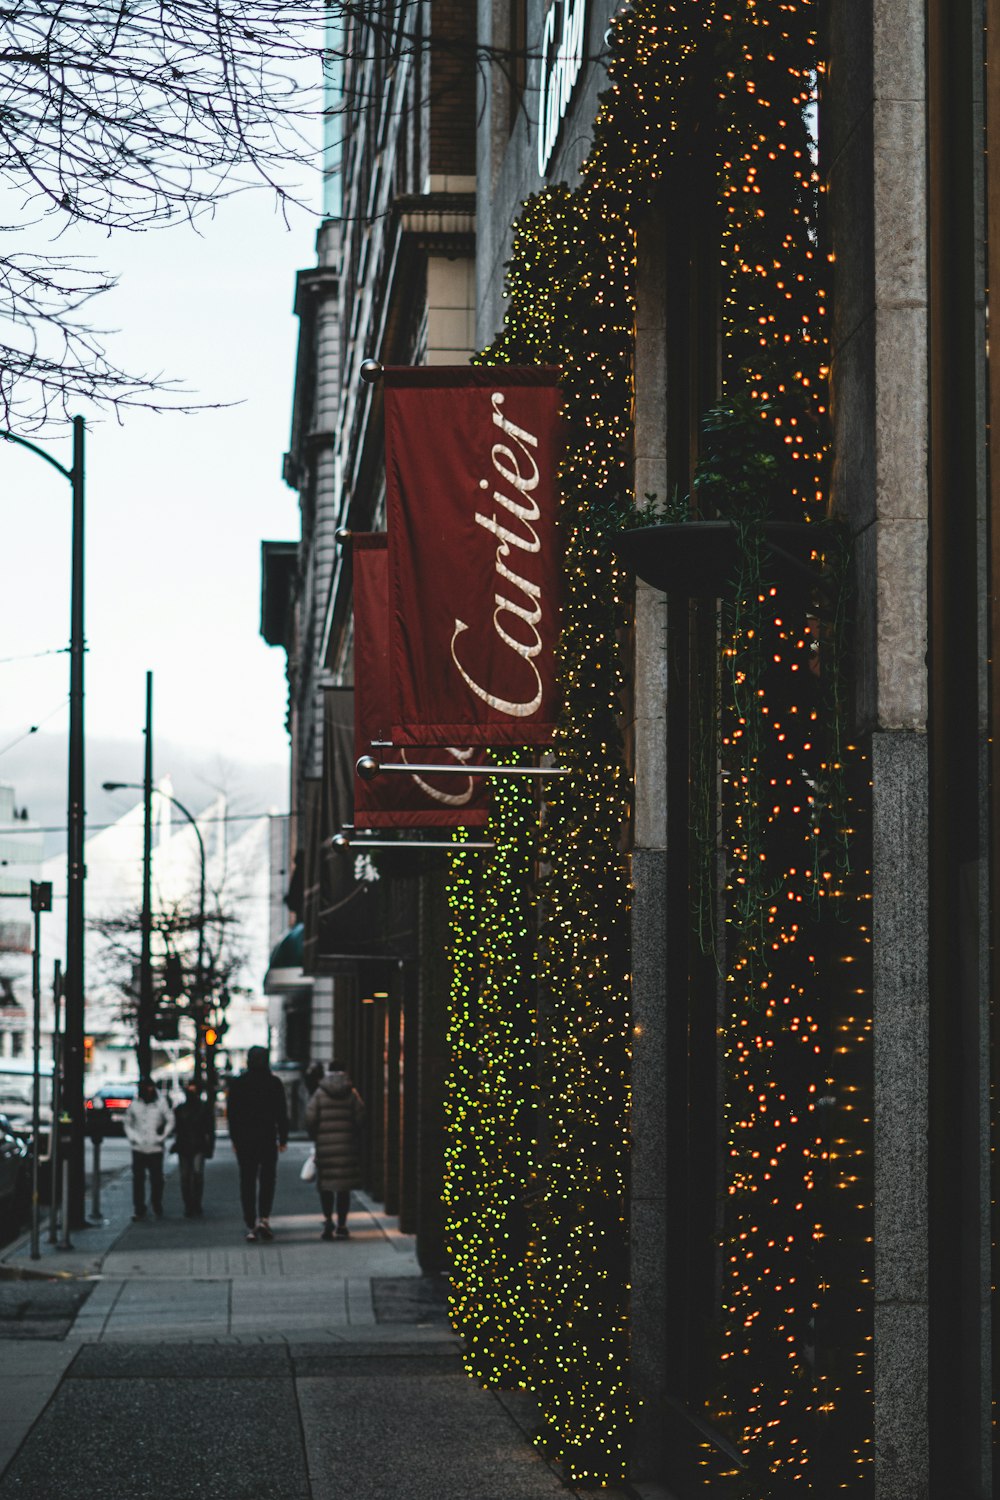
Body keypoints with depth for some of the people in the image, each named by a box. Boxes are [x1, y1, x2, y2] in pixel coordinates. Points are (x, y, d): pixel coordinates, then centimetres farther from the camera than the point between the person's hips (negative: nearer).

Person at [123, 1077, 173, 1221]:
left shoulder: (161, 1103, 1)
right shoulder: (134, 1105, 5)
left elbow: (170, 1120, 4)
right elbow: (128, 1123, 13)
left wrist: (162, 1136, -3)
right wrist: (132, 1137, 0)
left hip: (155, 1148, -1)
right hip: (138, 1149, 1)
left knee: (156, 1179, 3)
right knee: (138, 1179, 0)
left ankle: (157, 1207, 19)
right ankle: (139, 1209, 6)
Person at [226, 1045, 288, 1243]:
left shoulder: (237, 1083, -1)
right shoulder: (274, 1083, -4)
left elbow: (232, 1113, 2)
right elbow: (282, 1113, -2)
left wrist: (234, 1139, 9)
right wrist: (283, 1138, 5)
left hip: (244, 1139, 1)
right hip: (268, 1138, -1)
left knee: (247, 1182, 6)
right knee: (267, 1178, 10)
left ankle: (250, 1226, 3)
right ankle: (264, 1218, -7)